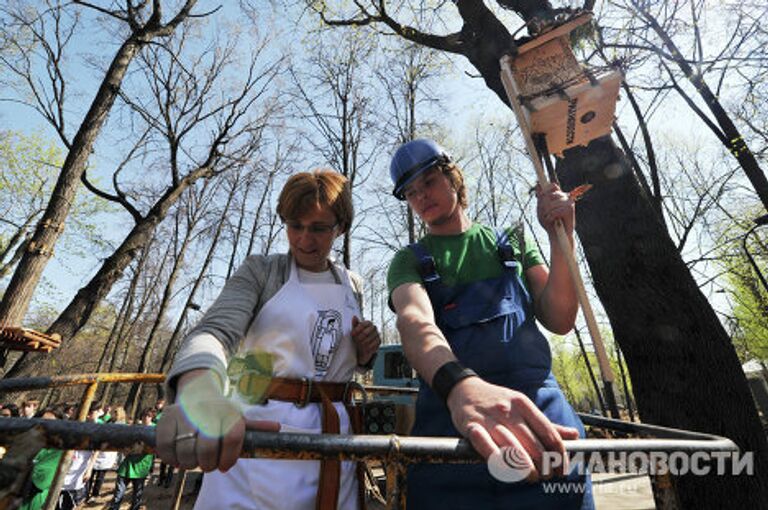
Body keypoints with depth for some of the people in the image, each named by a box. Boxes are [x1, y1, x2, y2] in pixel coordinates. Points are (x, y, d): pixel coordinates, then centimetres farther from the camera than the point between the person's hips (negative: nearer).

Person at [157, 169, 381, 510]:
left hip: (331, 434, 4)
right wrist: (199, 392, -45)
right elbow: (216, 330, -23)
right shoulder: (260, 271, -4)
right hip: (254, 431, -3)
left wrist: (365, 352, -5)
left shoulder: (352, 286, 7)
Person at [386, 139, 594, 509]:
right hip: (450, 410, -1)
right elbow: (414, 321, -17)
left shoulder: (513, 243, 14)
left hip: (543, 410, 2)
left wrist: (561, 237, -5)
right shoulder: (409, 262, 6)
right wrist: (460, 385, -37)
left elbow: (559, 321, 6)